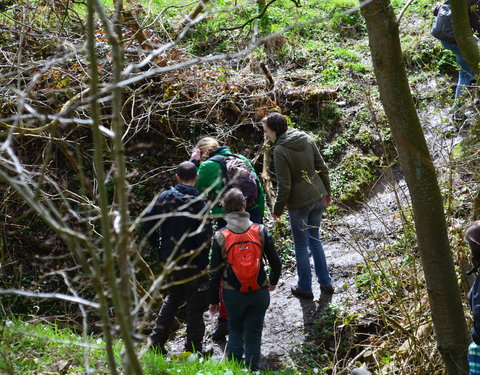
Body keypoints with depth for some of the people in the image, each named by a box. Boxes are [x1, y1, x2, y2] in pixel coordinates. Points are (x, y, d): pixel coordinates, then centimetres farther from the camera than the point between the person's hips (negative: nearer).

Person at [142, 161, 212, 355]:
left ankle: (156, 342, 26)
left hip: (170, 261, 5)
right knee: (195, 306, 7)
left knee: (172, 299, 25)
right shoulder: (200, 204, -15)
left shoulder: (165, 197, -1)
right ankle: (193, 350, 13)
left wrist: (160, 248, 10)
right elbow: (204, 238, -19)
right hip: (193, 264, -5)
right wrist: (203, 265, -12)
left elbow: (147, 223, 0)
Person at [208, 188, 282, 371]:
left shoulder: (220, 237, -10)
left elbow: (215, 273, -5)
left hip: (233, 294, 0)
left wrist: (213, 300, 7)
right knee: (253, 334, 13)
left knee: (235, 331, 21)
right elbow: (276, 263, -3)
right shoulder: (260, 231, -9)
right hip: (259, 293, 0)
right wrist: (273, 282, 18)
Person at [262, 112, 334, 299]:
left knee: (301, 245, 9)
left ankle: (304, 288, 22)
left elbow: (284, 186, -18)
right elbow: (322, 168, 7)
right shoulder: (307, 139, 1)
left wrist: (277, 209, -4)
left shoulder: (280, 150, -19)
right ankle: (326, 283, 27)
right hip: (318, 197, 7)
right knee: (315, 238, 21)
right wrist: (326, 192, 20)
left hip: (299, 203, -7)